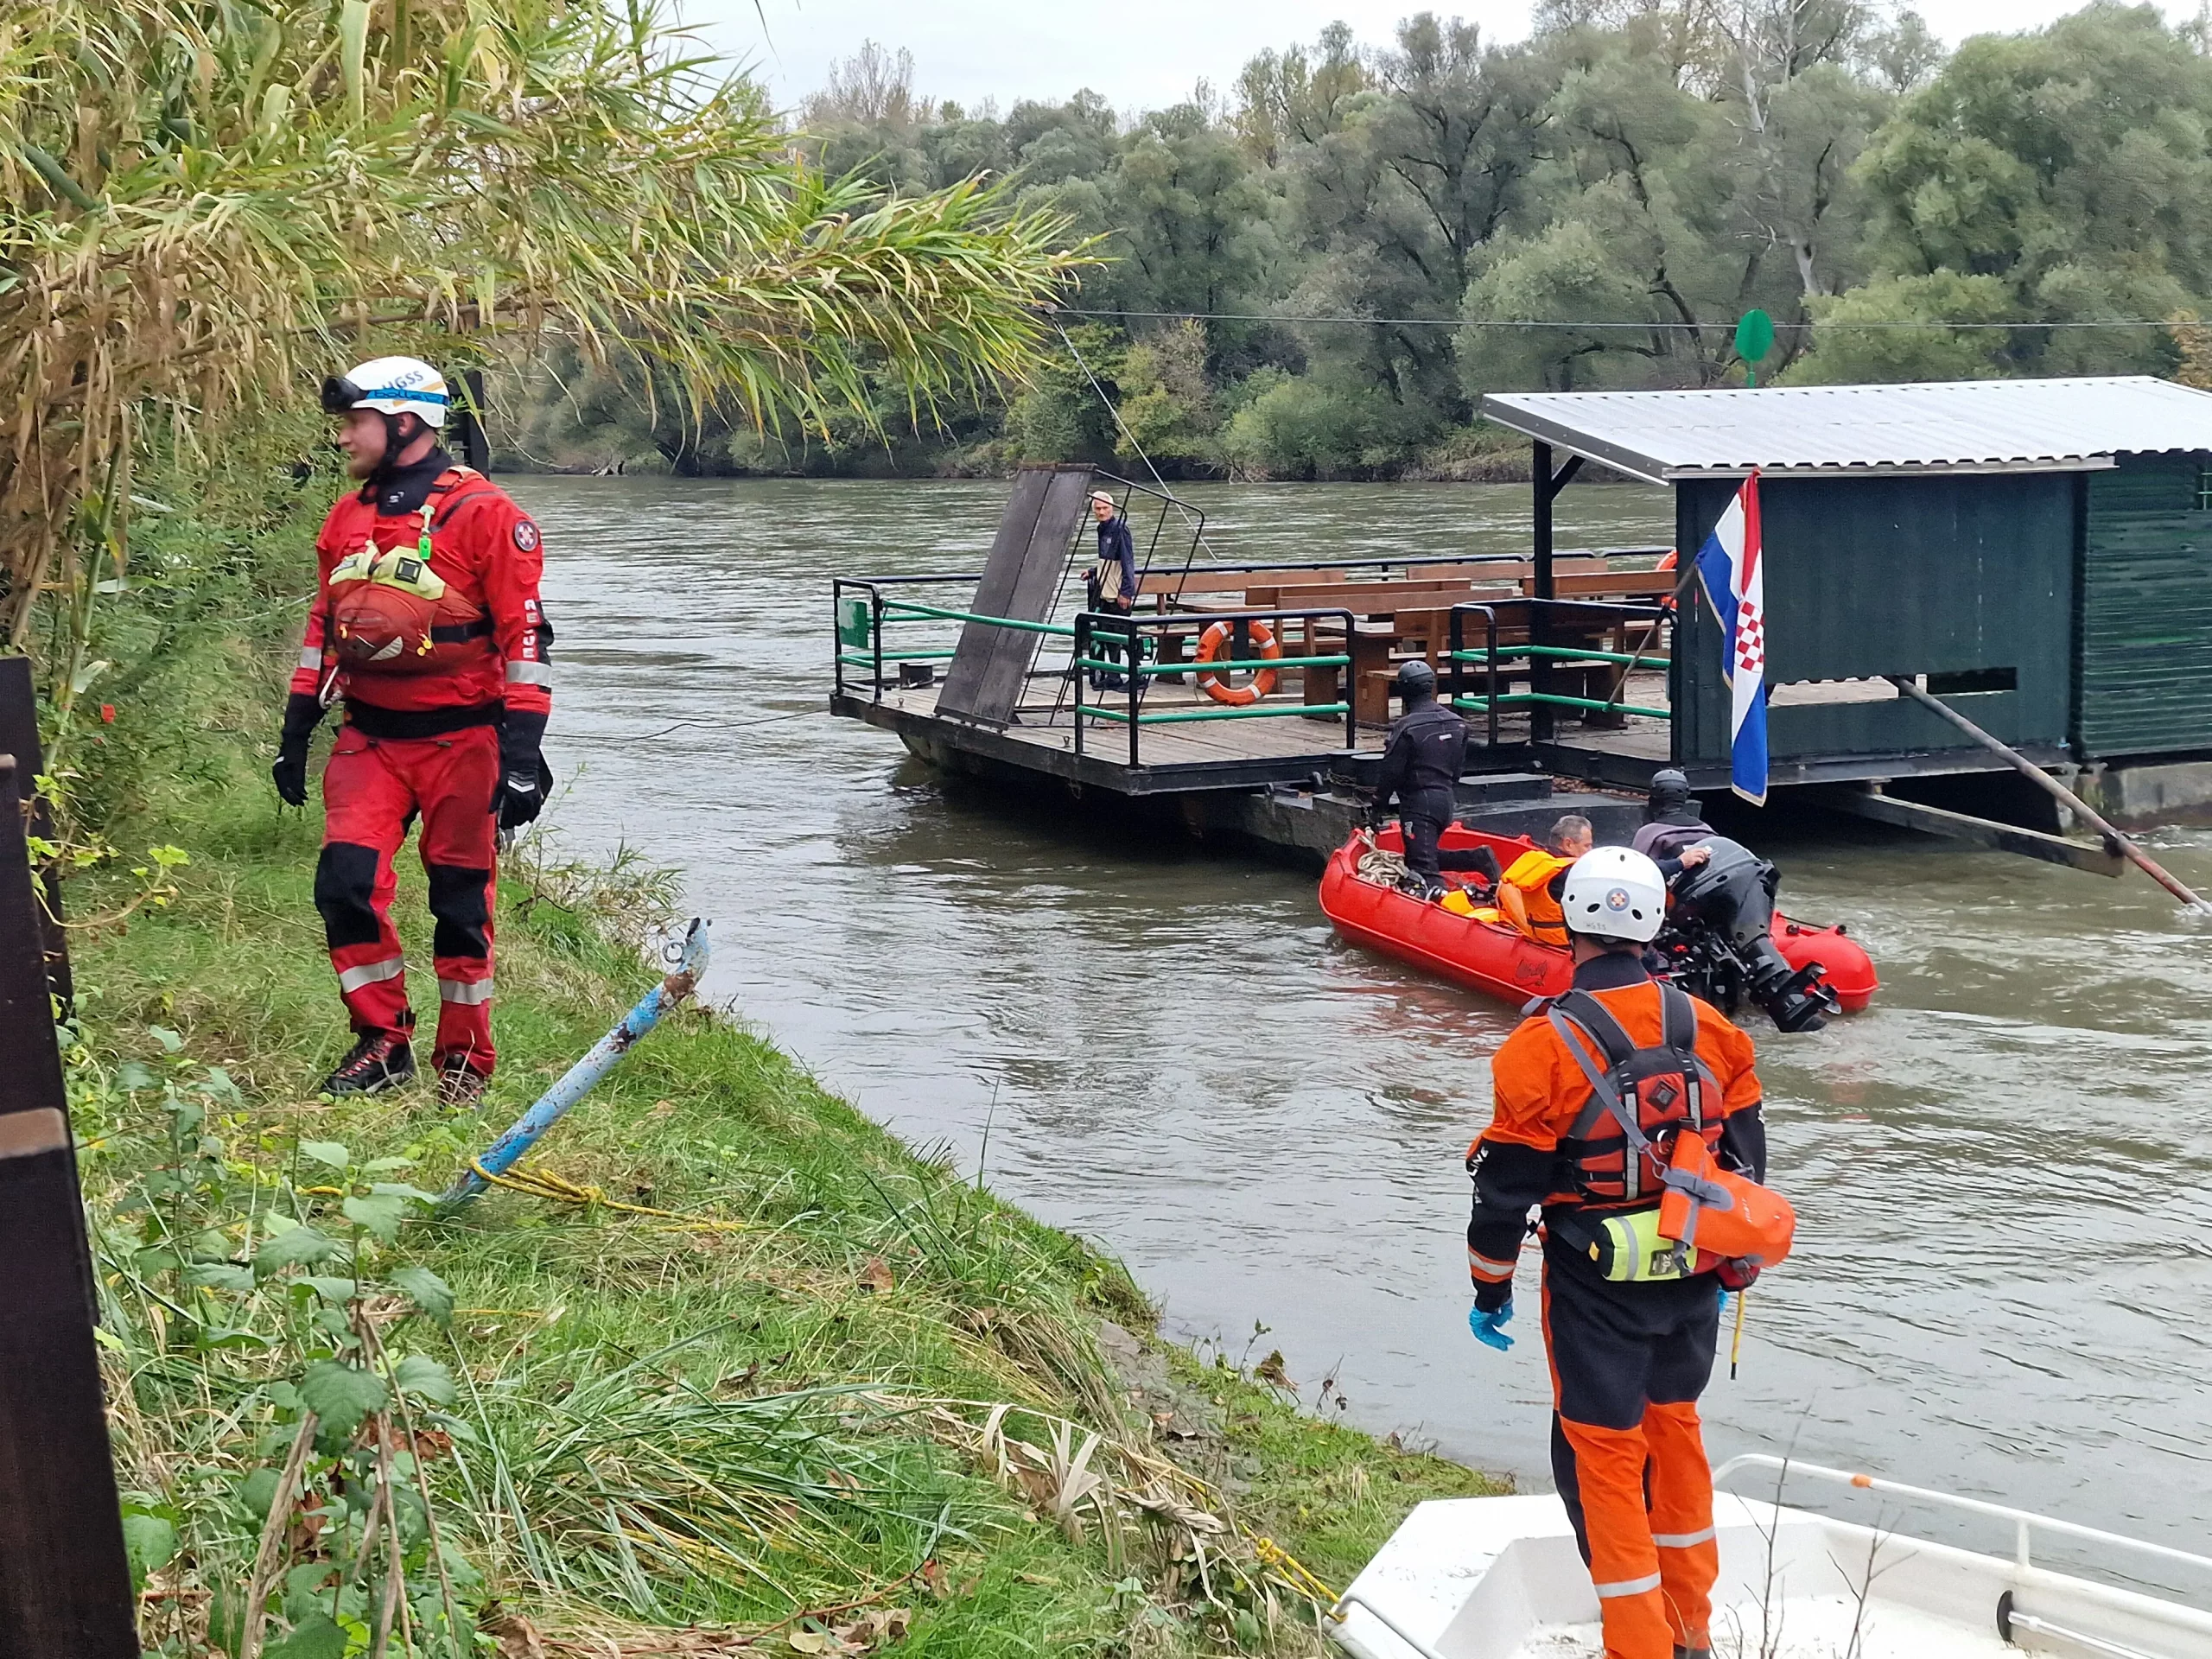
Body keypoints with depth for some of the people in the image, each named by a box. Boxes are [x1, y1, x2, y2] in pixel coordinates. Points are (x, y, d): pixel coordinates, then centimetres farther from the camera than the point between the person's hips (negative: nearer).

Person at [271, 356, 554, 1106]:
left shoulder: (485, 514, -10)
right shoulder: (346, 518, 11)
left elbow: (525, 636, -11)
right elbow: (323, 628, 19)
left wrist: (521, 754, -16)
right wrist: (295, 731, 16)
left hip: (460, 740, -5)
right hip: (369, 736, 5)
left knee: (461, 903, 3)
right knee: (345, 883, -7)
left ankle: (464, 1063, 18)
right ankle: (382, 1043, 9)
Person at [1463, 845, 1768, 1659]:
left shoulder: (1545, 1046, -17)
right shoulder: (1709, 1028, -2)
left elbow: (1508, 1184, -12)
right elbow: (1745, 1154, 8)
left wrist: (1491, 1290, 1)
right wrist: (1731, 1264, 21)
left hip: (1596, 1287, -5)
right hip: (1694, 1279, 5)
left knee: (1603, 1452, 6)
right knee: (1674, 1427, 21)